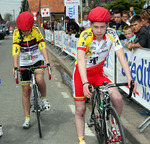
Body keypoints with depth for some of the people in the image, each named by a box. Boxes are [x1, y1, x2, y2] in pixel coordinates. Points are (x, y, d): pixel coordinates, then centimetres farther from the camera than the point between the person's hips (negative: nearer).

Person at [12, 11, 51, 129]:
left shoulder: (36, 31, -14)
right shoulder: (17, 33, -13)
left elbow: (43, 47, -21)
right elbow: (15, 51, -24)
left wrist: (47, 62, -34)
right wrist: (15, 66, -37)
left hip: (38, 60, -1)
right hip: (24, 64, 1)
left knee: (39, 79, -31)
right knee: (26, 90, 2)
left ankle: (44, 98, 0)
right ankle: (27, 118, 13)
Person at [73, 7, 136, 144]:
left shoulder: (111, 34, -17)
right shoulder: (85, 35, -26)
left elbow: (121, 56, -22)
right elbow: (81, 60, -37)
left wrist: (129, 77, -36)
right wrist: (85, 83, -50)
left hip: (98, 73, 2)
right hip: (82, 74, -2)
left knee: (118, 99, -16)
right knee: (80, 110, -1)